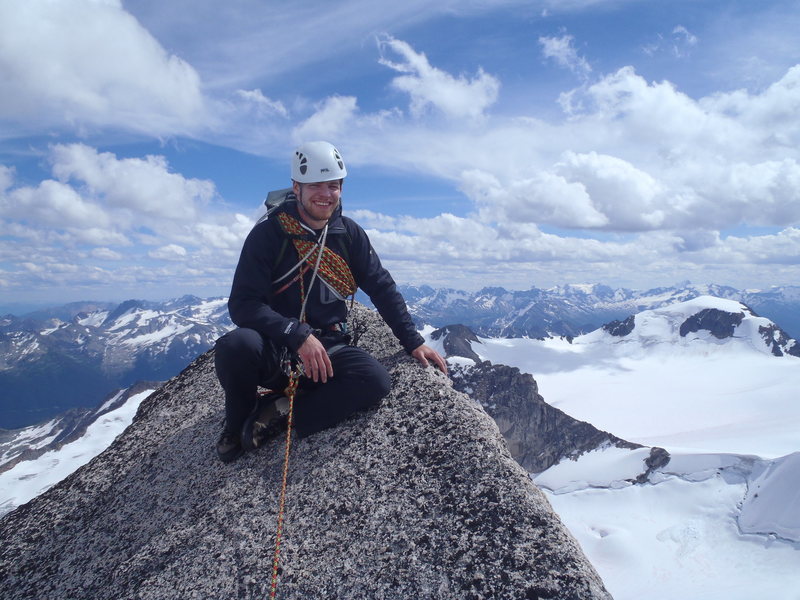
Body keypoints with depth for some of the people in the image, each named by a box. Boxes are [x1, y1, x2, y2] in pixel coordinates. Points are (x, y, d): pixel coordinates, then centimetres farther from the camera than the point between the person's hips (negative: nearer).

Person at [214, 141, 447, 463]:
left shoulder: (350, 234, 3)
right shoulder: (268, 234, -8)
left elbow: (383, 289, 9)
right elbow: (242, 304, -15)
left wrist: (413, 342, 3)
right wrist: (298, 336, -27)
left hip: (327, 347, 3)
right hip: (274, 350, -2)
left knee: (375, 379, -27)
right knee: (235, 345, -35)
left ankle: (278, 414, -14)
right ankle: (238, 423, -3)